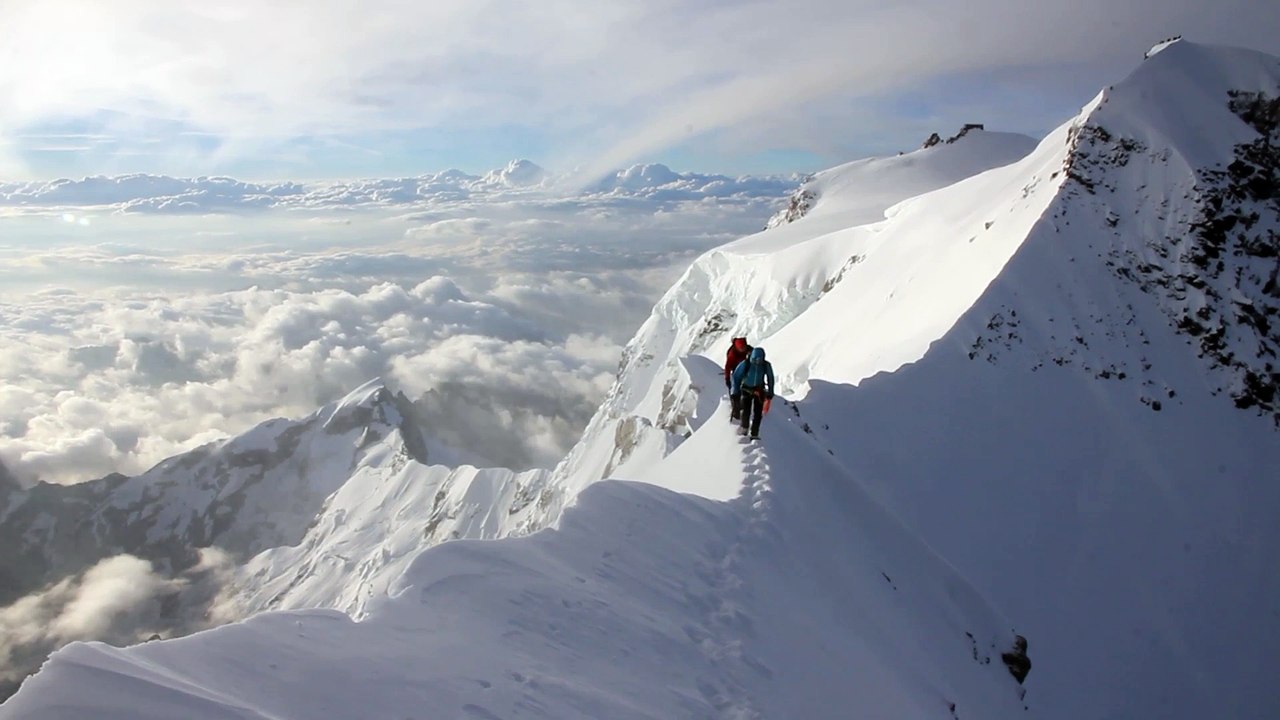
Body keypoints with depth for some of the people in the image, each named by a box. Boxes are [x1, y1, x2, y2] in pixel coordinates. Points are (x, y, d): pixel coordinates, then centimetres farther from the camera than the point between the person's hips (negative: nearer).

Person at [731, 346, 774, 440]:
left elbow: (770, 379, -1)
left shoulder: (766, 365, -17)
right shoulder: (745, 364, -22)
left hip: (759, 390, 1)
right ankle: (744, 427, 13)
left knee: (758, 412, -9)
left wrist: (770, 393, 1)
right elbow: (736, 376, -9)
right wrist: (735, 389, -7)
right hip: (747, 388, -1)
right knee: (746, 410, -15)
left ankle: (754, 434, 0)